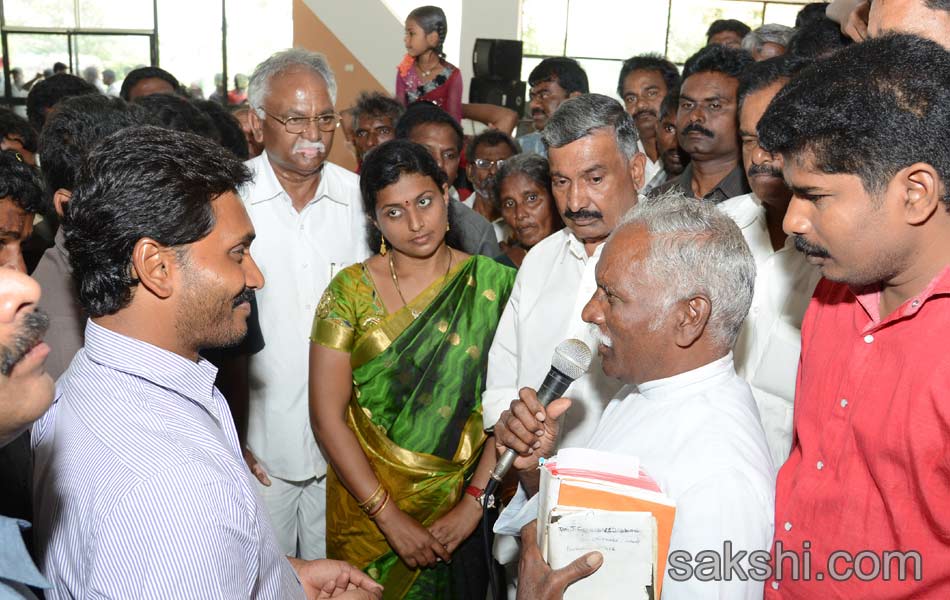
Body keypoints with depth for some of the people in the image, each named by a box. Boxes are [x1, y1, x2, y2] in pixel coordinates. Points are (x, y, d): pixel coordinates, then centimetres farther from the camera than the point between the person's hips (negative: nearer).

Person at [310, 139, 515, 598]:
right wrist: (391, 517, -14)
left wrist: (474, 503, -15)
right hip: (367, 505, 0)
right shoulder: (349, 292, -9)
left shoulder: (495, 284, -7)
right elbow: (327, 416, -11)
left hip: (465, 509, 1)